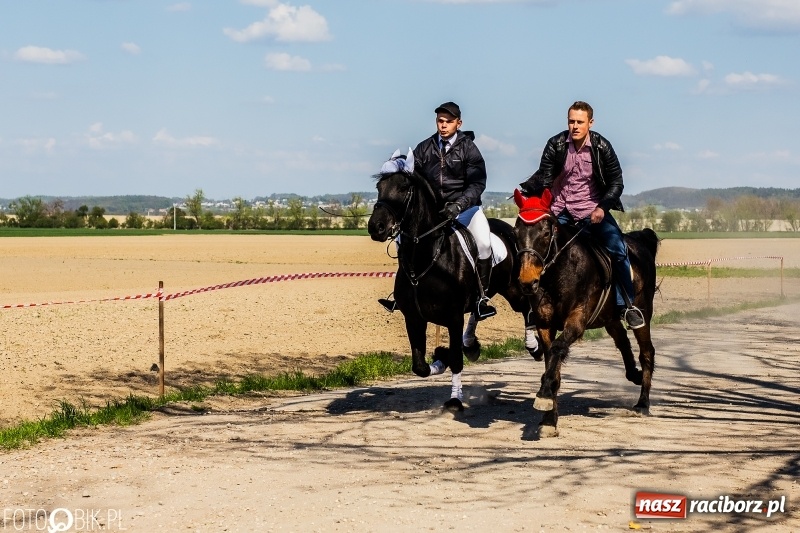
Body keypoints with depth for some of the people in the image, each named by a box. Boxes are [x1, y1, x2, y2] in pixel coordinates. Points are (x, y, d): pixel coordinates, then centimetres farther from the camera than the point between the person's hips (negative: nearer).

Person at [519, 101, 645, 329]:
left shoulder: (601, 147, -7)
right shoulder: (555, 145, -6)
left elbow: (616, 182, -2)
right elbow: (544, 176, -6)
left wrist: (603, 207, -16)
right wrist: (525, 189, -27)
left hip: (592, 211, -1)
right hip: (560, 211, 1)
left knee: (618, 250, -18)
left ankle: (627, 306, -8)